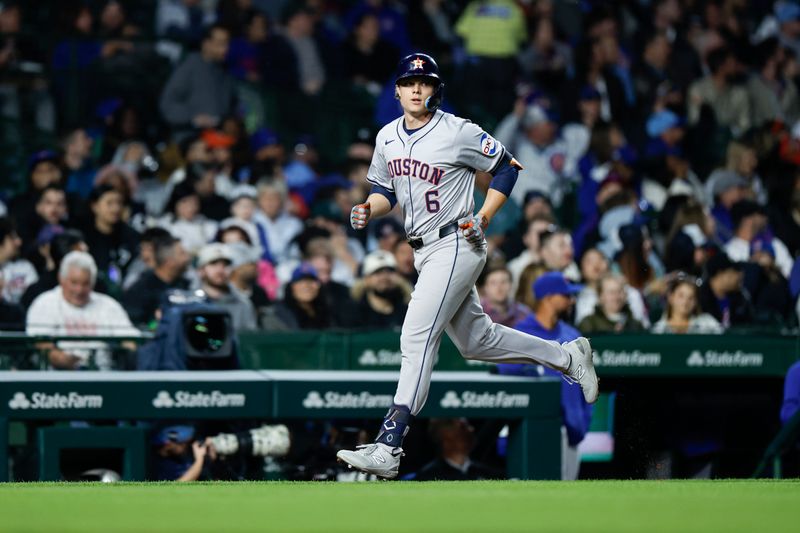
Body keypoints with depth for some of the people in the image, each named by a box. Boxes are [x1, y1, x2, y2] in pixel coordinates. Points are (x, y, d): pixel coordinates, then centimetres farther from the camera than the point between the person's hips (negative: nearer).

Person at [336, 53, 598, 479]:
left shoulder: (458, 132, -12)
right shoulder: (387, 137, 7)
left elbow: (506, 166, -2)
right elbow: (385, 189, 19)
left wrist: (484, 218, -12)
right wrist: (368, 210, -3)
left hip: (457, 247, -8)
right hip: (424, 252, 8)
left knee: (416, 338, -18)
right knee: (477, 341, 17)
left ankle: (388, 448, -22)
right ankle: (568, 356, 37)